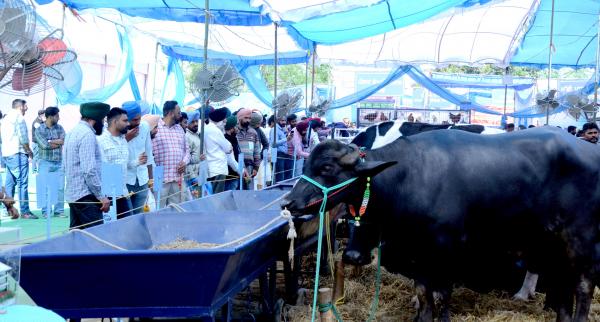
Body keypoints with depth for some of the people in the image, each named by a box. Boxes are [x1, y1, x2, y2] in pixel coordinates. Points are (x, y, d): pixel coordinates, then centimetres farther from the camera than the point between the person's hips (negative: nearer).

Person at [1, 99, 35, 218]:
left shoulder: (6, 118, 19)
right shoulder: (19, 117, -7)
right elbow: (23, 137, -14)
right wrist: (29, 151, -1)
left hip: (6, 154, 9)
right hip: (17, 153, -9)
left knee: (9, 183, 10)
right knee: (22, 183, -9)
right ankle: (25, 211, -11)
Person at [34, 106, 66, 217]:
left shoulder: (59, 128, 10)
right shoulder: (39, 130, -1)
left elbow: (63, 141, -5)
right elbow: (45, 145, -13)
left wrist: (50, 142, -10)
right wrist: (57, 142, -3)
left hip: (59, 163, 3)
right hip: (46, 163, -3)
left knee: (60, 187, 0)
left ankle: (59, 210, 7)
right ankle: (46, 211, 5)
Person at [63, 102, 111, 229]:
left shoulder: (73, 132, 15)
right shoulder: (87, 134, -15)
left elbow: (65, 167, 19)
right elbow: (89, 170, -21)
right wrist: (101, 197, -16)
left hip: (72, 194, 10)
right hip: (86, 196, -10)